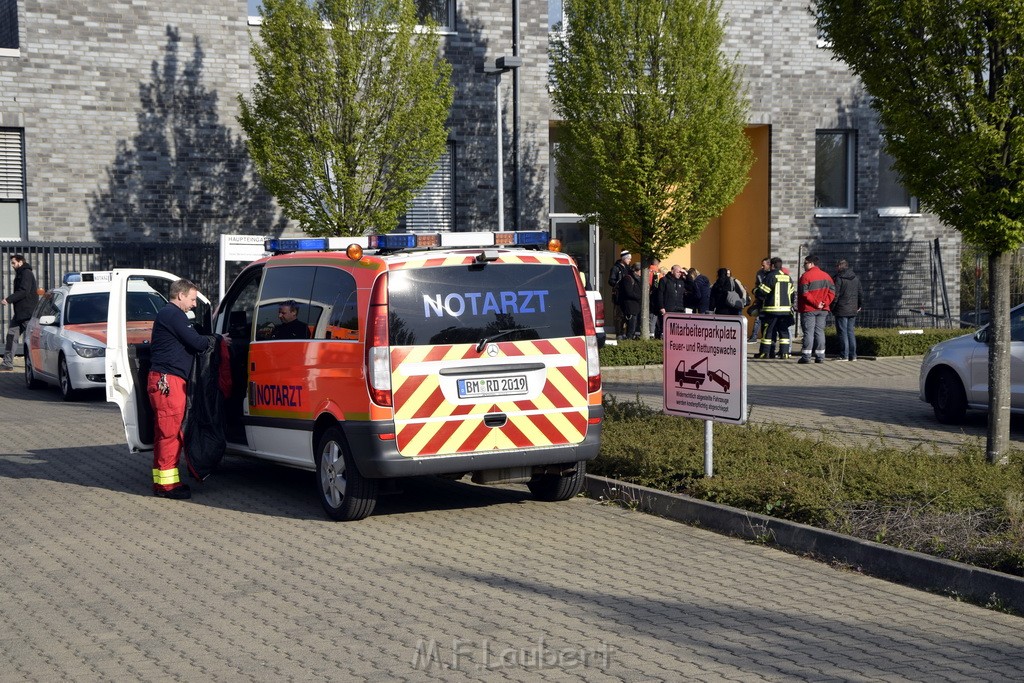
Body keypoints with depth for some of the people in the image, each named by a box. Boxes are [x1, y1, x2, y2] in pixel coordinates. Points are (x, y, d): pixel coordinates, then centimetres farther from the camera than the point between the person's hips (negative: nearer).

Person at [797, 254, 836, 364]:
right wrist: (825, 303, -4)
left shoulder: (806, 276, -8)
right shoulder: (826, 276, 11)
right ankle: (820, 356, 6)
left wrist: (816, 303, -14)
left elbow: (804, 294, -17)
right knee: (820, 332, 9)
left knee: (808, 332, -4)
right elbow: (832, 291, 5)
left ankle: (806, 356, -7)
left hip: (808, 310, -5)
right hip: (823, 310, 5)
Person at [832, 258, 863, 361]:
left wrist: (832, 307, -5)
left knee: (842, 332, -3)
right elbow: (860, 293, 16)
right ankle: (853, 355, 10)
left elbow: (835, 295, -13)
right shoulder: (856, 278, 11)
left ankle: (844, 355, -3)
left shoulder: (839, 278, -10)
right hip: (853, 310, 7)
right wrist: (860, 305, 26)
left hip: (841, 310, -7)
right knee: (850, 332, 12)